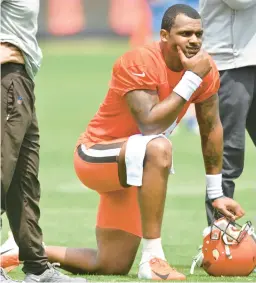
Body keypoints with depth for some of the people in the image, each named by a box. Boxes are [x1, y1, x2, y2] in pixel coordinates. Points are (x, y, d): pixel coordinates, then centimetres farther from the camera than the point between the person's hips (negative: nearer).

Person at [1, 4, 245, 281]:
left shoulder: (205, 68, -5)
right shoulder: (137, 63, -24)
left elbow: (211, 129, 6)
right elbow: (149, 125, -36)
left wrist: (216, 194, 7)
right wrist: (192, 79, -33)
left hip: (128, 171, 8)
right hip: (95, 155, -8)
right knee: (158, 148, -40)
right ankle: (153, 259, -36)